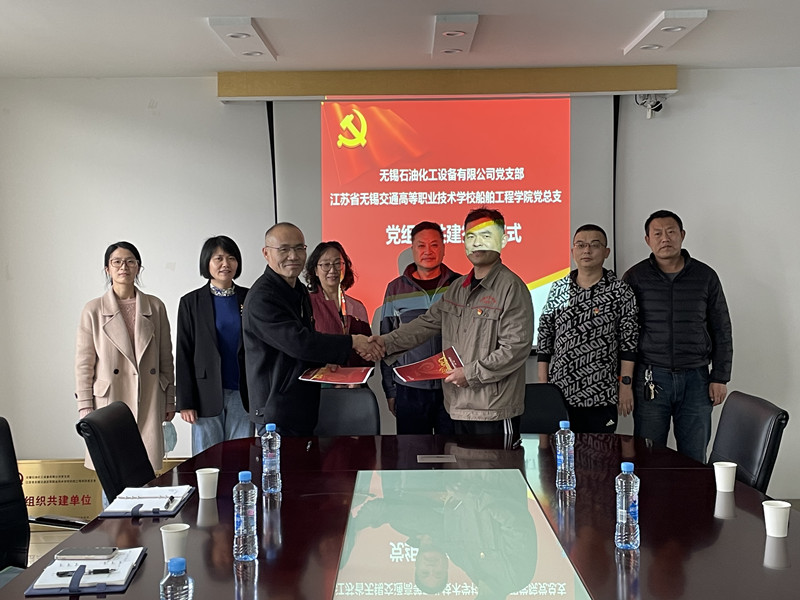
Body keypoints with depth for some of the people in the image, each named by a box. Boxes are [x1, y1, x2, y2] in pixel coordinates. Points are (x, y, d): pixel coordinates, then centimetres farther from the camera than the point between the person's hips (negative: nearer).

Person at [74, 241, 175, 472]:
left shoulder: (155, 306, 7)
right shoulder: (93, 310, 2)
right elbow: (83, 363, 2)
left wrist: (169, 399, 11)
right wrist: (85, 407, -2)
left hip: (149, 402, 2)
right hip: (110, 401, -1)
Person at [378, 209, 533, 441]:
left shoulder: (512, 288, -10)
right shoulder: (458, 288, 15)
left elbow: (516, 348, -16)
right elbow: (427, 323, 18)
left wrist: (471, 373, -16)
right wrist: (386, 343, 7)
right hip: (460, 406, 7)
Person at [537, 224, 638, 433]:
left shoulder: (620, 291, -1)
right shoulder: (558, 289, 7)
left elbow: (629, 341, -2)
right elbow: (544, 337, 9)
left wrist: (625, 385, -6)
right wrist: (542, 384, 6)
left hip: (601, 396, -2)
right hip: (559, 392, 2)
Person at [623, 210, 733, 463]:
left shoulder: (705, 276, 7)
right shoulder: (634, 278, 2)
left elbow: (722, 331, 10)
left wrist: (720, 377, 4)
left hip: (695, 378, 1)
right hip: (650, 379, -1)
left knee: (695, 460, 7)